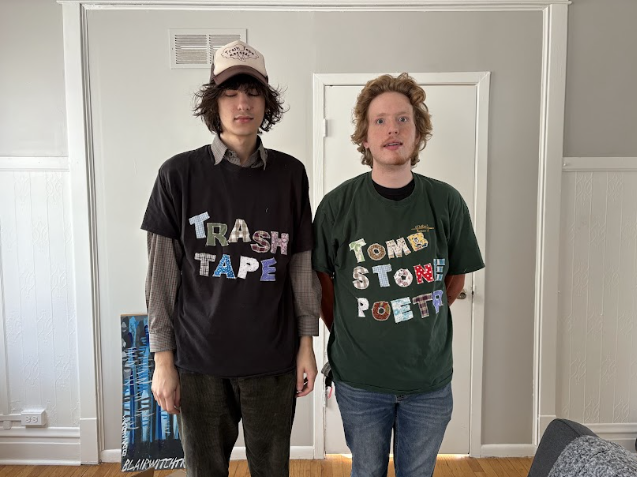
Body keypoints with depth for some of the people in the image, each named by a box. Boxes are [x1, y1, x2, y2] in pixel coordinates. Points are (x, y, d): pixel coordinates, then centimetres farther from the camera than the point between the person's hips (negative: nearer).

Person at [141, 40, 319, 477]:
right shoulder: (180, 173, -4)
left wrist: (307, 343, 4)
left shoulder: (290, 173, 1)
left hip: (273, 361, 1)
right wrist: (163, 358, -3)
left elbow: (301, 264, 5)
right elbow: (162, 272, -2)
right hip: (200, 362, -1)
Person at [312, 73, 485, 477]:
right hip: (359, 381, -1)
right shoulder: (337, 205, -9)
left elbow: (455, 279, 6)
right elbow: (321, 280, 2)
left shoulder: (446, 202, -6)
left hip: (430, 378, 1)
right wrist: (347, 334, 1)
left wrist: (421, 327, 3)